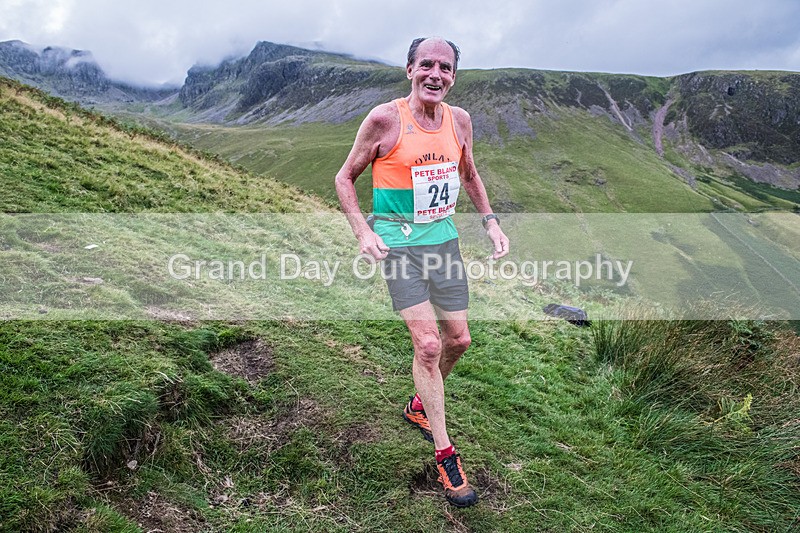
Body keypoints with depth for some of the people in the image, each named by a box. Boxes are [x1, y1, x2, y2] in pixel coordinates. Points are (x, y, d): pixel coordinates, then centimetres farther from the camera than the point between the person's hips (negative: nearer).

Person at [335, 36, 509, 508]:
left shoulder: (460, 120, 3)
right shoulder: (384, 119, -12)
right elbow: (345, 178, -3)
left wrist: (490, 221, 8)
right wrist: (363, 232, -15)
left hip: (444, 239, 6)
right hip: (398, 243, -5)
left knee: (458, 339, 10)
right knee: (428, 344, -12)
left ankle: (420, 406, 39)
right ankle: (446, 455, 5)